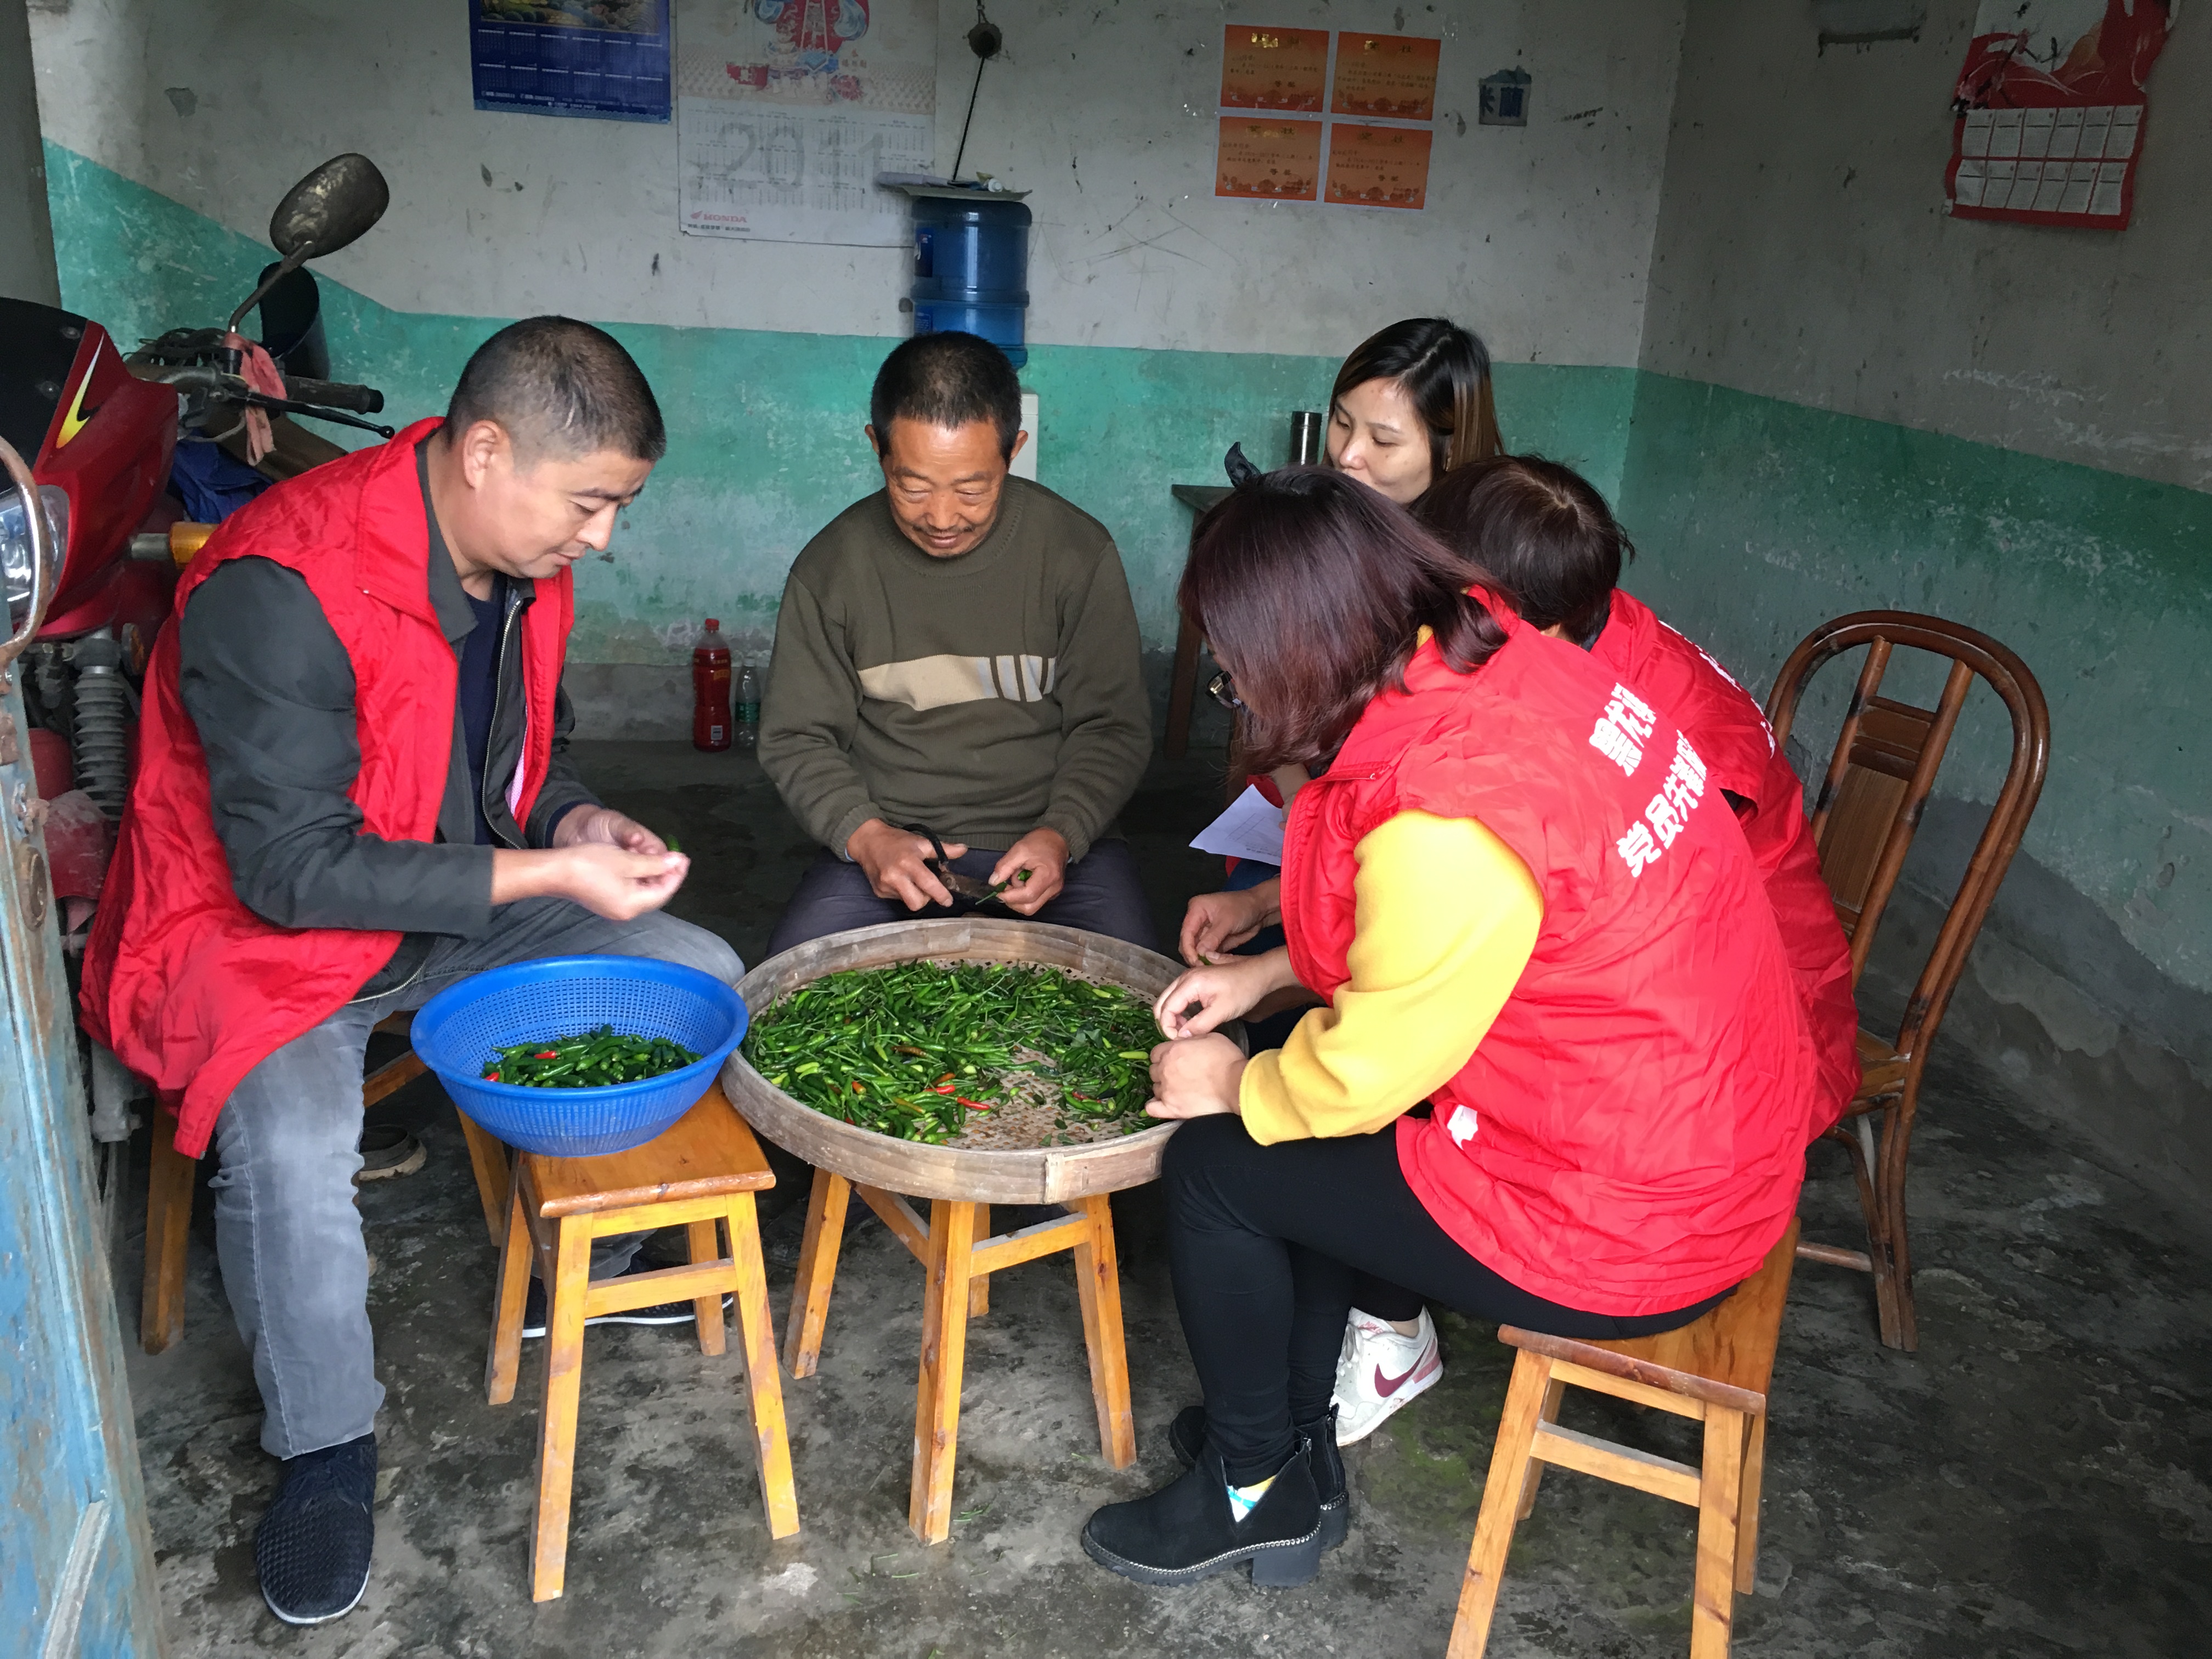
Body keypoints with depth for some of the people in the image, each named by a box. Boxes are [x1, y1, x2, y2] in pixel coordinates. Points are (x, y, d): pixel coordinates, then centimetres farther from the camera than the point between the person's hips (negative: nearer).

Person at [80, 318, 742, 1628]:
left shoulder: (522, 562, -3)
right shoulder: (282, 589, -28)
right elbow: (294, 869, -28)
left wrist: (577, 821, -8)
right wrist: (547, 873, -30)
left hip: (465, 904, 7)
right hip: (259, 929, -7)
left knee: (706, 975, -4)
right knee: (291, 1144, -34)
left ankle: (592, 1264, 14)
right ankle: (328, 1446, -6)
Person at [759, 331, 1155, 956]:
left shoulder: (1078, 552, -4)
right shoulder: (831, 567, -2)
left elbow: (1113, 724, 2)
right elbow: (797, 736, 4)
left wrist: (1062, 834, -16)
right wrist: (865, 834, -15)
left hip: (1048, 839, 0)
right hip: (889, 840, 1)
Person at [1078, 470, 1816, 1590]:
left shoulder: (1443, 825, -31)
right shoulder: (1504, 660, -4)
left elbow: (1374, 1067, -18)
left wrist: (1233, 1086, 1)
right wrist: (1267, 974, 11)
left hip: (1622, 1226, -9)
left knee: (1213, 1166, 1)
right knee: (1295, 1126, 18)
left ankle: (1254, 1492, 24)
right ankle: (1297, 1446, 31)